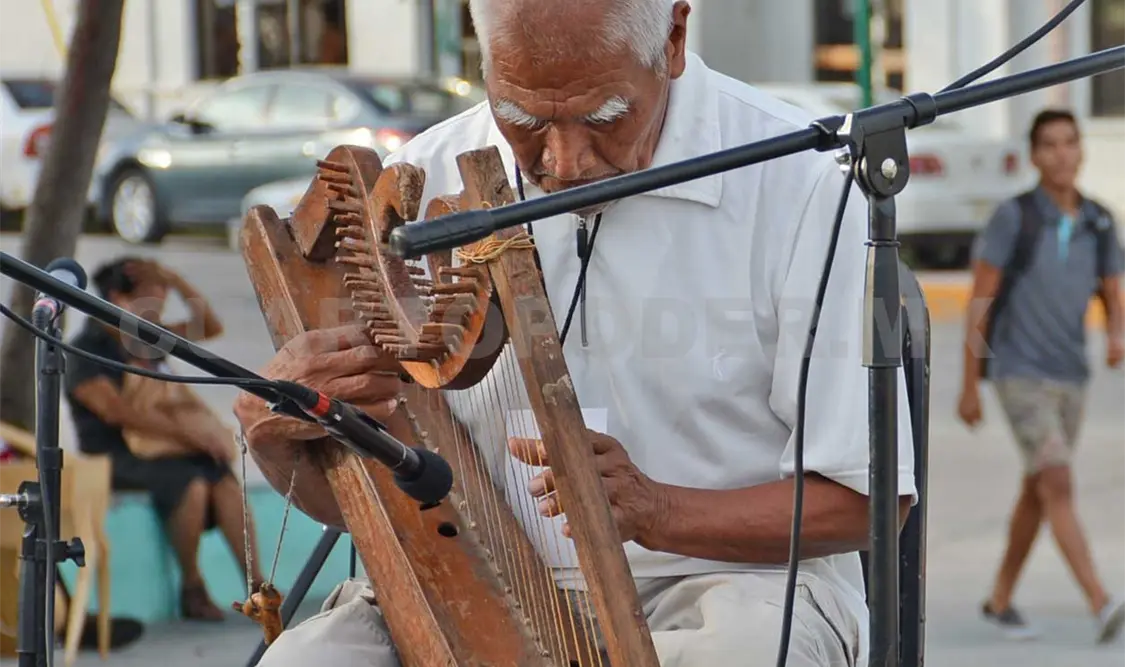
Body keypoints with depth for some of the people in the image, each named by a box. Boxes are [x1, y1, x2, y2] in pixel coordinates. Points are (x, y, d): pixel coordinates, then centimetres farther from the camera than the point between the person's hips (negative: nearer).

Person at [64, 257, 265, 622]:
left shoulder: (147, 338, 14)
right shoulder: (85, 352, -7)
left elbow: (210, 327, 17)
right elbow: (116, 411, -19)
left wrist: (175, 281, 3)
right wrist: (187, 434, -23)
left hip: (158, 445, 6)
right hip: (112, 458, -6)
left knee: (223, 475, -23)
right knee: (189, 482, -32)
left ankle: (257, 586, -28)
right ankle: (192, 589, -17)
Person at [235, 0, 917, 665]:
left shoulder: (796, 179, -12)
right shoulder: (426, 179, -1)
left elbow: (865, 499, -9)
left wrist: (657, 512, -25)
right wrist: (274, 426, -19)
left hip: (732, 574, -1)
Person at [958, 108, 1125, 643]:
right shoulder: (1012, 217, -13)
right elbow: (978, 302, -8)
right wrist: (969, 389, -6)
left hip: (1070, 380, 6)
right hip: (1020, 378, -6)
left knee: (1036, 494, 15)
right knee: (1059, 488, -18)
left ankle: (1000, 600, 32)